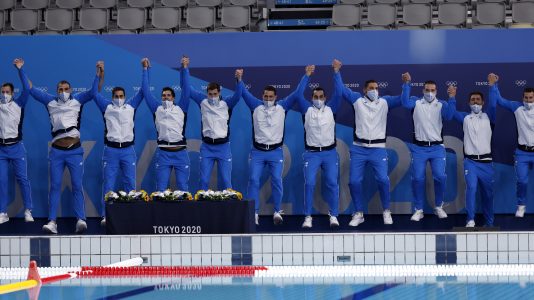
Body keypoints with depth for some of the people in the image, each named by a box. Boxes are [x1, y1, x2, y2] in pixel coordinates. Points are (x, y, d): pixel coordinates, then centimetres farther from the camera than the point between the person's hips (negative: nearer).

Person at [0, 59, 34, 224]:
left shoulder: (18, 104, 3)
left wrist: (20, 70, -13)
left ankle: (28, 211, 3)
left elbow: (27, 89, -8)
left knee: (22, 179, -1)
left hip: (16, 147, -2)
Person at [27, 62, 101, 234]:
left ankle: (81, 220, -8)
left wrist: (98, 72, -9)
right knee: (55, 186, -1)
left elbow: (93, 92, 1)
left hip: (75, 150, -1)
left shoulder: (77, 101, 9)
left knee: (77, 186, -4)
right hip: (57, 151, 1)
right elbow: (32, 90, 15)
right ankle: (52, 221, -4)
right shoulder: (51, 102, 12)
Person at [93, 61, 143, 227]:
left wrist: (145, 70, 7)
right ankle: (105, 216, -1)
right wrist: (100, 74, -3)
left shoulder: (131, 107, 11)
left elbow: (142, 91, 11)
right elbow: (95, 92, 4)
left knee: (130, 183, 2)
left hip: (128, 150, 1)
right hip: (111, 150, -1)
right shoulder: (107, 107, 8)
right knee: (108, 184, -2)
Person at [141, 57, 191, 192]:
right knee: (161, 188, -1)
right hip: (163, 153, 0)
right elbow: (146, 91, 13)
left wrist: (184, 68, 3)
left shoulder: (180, 108, 11)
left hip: (181, 152, 0)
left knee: (183, 188, 3)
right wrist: (146, 69, 14)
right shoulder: (157, 109, 11)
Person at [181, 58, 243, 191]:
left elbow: (237, 95, -20)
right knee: (203, 180, 3)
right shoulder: (203, 101, 2)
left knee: (226, 181, 2)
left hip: (223, 146, -1)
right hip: (206, 146, 1)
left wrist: (239, 80, -38)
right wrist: (185, 69, -7)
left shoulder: (226, 104, -3)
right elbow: (186, 89, 1)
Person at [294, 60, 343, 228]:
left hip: (330, 153, 1)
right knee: (309, 184, -10)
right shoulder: (307, 110, 7)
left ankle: (333, 216, 1)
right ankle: (307, 217, -5)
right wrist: (307, 76, -7)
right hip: (312, 153, -1)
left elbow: (339, 93, -1)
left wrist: (336, 72, -6)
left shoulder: (330, 109, 9)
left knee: (332, 183, -5)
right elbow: (299, 94, -4)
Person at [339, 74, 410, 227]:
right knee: (354, 181, -2)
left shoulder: (384, 102, 9)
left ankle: (386, 212, 3)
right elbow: (342, 89, 7)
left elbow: (402, 99, 5)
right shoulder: (357, 100, 8)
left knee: (383, 179, -15)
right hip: (358, 148, 1)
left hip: (378, 148, -1)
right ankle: (358, 214, 13)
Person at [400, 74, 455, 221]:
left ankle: (439, 207, 11)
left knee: (440, 177, -9)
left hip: (437, 147, 0)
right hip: (419, 148, 0)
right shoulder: (416, 102, 1)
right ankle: (418, 210, 11)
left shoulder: (441, 104, 2)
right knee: (417, 178, -2)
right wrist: (406, 84, -29)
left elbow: (449, 116, -15)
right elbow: (405, 102, -19)